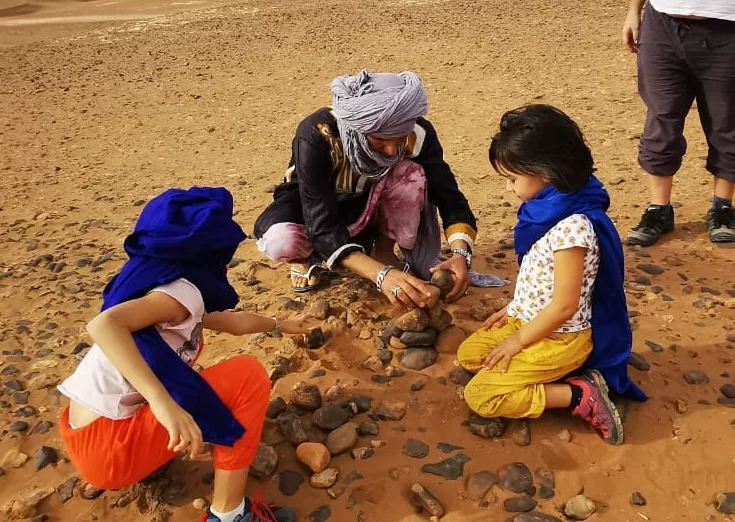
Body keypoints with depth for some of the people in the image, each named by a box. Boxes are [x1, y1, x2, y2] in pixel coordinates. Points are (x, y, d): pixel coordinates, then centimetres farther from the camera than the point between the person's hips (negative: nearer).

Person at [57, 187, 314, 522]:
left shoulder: (167, 286, 13)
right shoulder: (181, 290, -16)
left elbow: (233, 321, 29)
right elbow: (102, 325, -34)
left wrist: (280, 326, 44)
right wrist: (164, 403, -42)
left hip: (90, 433, 9)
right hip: (107, 445, -9)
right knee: (247, 375, -12)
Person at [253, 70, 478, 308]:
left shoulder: (417, 133, -26)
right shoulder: (316, 135, -36)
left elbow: (449, 196, -23)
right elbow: (323, 227, -40)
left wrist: (460, 252, -43)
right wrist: (382, 274, -54)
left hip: (370, 205, 3)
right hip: (315, 208, -2)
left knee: (411, 174, -30)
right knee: (280, 240, -37)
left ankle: (384, 250, -4)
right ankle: (308, 255, 0)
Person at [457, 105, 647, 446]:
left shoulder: (572, 227, -29)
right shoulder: (551, 208, 0)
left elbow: (564, 305, -25)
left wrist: (518, 340, -15)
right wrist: (513, 309, 13)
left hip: (560, 338, -10)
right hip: (529, 321, 10)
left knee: (480, 396, -12)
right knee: (468, 355, 15)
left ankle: (580, 396, -6)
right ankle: (556, 377, 7)